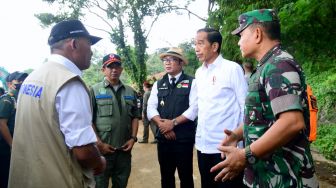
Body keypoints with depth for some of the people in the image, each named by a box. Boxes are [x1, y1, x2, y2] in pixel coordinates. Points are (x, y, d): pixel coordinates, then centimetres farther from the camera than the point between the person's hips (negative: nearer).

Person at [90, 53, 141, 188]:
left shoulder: (130, 92, 9)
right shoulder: (94, 91, -3)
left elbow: (135, 116, 11)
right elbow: (88, 120, -6)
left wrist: (133, 138, 0)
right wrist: (99, 143, -11)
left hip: (125, 148, 4)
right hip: (103, 149, -3)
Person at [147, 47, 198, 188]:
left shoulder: (191, 82, -2)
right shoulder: (158, 84, 11)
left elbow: (194, 108, -12)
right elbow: (151, 108, 2)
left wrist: (173, 122, -15)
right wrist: (162, 124, -13)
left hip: (184, 138, -3)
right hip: (163, 137, 4)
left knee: (185, 176, 9)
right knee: (166, 176, 16)